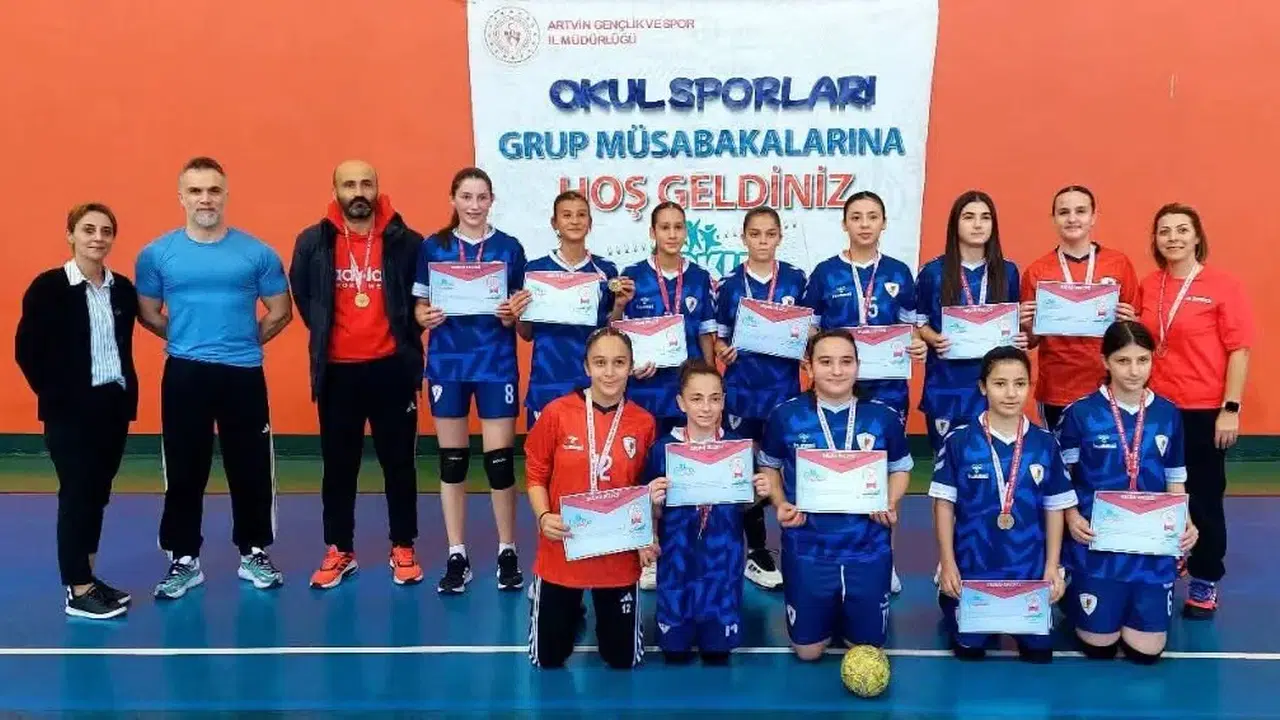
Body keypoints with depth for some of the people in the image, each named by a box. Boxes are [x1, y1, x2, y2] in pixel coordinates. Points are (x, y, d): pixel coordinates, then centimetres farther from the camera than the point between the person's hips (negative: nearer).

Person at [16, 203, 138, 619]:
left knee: (98, 493, 12)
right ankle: (77, 591, 6)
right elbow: (26, 350, -8)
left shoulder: (123, 289, 6)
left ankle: (88, 576, 24)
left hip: (115, 404, 5)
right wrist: (54, 394, -10)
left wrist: (128, 388, 4)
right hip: (71, 409, -5)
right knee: (77, 493, -2)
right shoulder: (48, 287, -8)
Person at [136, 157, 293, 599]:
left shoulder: (257, 252, -1)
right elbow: (148, 314, 10)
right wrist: (187, 339, 8)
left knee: (251, 469, 7)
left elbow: (281, 312, 6)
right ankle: (184, 560, 20)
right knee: (184, 471, 7)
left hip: (243, 374, 0)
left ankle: (253, 554, 22)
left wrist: (244, 342, 7)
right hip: (184, 374, 0)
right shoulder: (157, 254, 1)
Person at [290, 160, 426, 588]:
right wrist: (326, 334, 14)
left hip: (391, 368, -1)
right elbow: (302, 296, 13)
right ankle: (339, 551, 23)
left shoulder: (406, 242, -4)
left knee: (399, 462, 8)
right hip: (337, 370, 1)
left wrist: (405, 332, 4)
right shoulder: (313, 242, -1)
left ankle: (403, 549, 20)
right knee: (338, 465, 10)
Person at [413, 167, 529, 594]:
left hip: (496, 363, -1)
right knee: (452, 460, 7)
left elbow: (522, 310, 5)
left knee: (500, 459, 0)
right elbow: (420, 305, 6)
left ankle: (507, 552, 15)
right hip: (448, 363, 1)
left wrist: (512, 316, -16)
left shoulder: (509, 248, 2)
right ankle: (457, 556, 16)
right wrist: (426, 318, -16)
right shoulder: (432, 247, 4)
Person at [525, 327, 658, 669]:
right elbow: (535, 475, -1)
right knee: (547, 659, 13)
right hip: (561, 552, -1)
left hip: (619, 557, 1)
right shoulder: (557, 412, -12)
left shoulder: (644, 423, -7)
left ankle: (606, 614, 42)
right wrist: (543, 517, -17)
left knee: (624, 660, 12)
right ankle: (571, 612, 43)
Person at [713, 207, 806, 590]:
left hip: (784, 387, 0)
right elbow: (719, 336, 6)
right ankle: (755, 551, 17)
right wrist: (724, 352, -15)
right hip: (742, 388, 0)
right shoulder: (729, 284, 2)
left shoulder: (797, 280, 3)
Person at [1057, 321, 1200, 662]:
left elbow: (1175, 481, 10)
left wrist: (1186, 523, -7)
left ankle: (1133, 608, 35)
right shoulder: (1080, 413, -9)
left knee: (1146, 650, 3)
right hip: (1097, 544, -3)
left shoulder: (1168, 414, 2)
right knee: (1099, 645, 3)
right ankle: (1072, 597, 34)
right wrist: (1072, 517, -18)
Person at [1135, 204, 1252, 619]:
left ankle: (1205, 581, 19)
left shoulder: (1222, 285, -8)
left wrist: (1230, 409, -14)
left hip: (1204, 411, -4)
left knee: (1203, 497, 6)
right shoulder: (1148, 286, 5)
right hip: (1157, 407, 4)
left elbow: (1240, 349, -9)